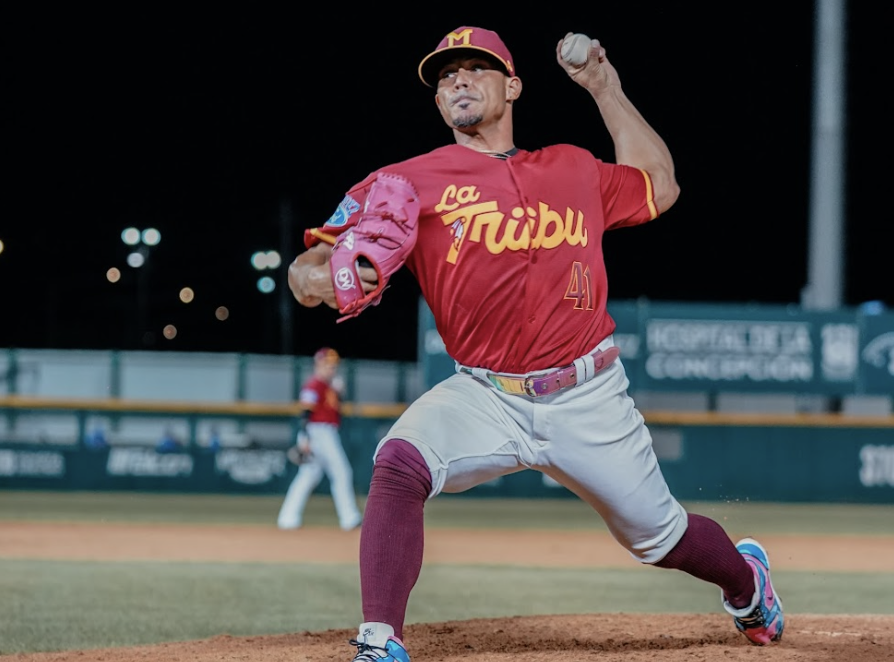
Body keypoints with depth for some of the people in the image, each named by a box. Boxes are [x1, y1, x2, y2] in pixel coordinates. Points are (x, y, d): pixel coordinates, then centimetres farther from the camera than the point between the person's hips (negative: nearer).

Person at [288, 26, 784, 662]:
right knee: (399, 464, -32)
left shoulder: (574, 169, 8)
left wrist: (605, 89, 22)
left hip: (588, 399, 2)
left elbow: (659, 186, 27)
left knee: (658, 537, 12)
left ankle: (745, 577, 48)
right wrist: (313, 277, -35)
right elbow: (312, 268, -8)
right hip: (485, 397, -2)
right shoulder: (409, 182, -2)